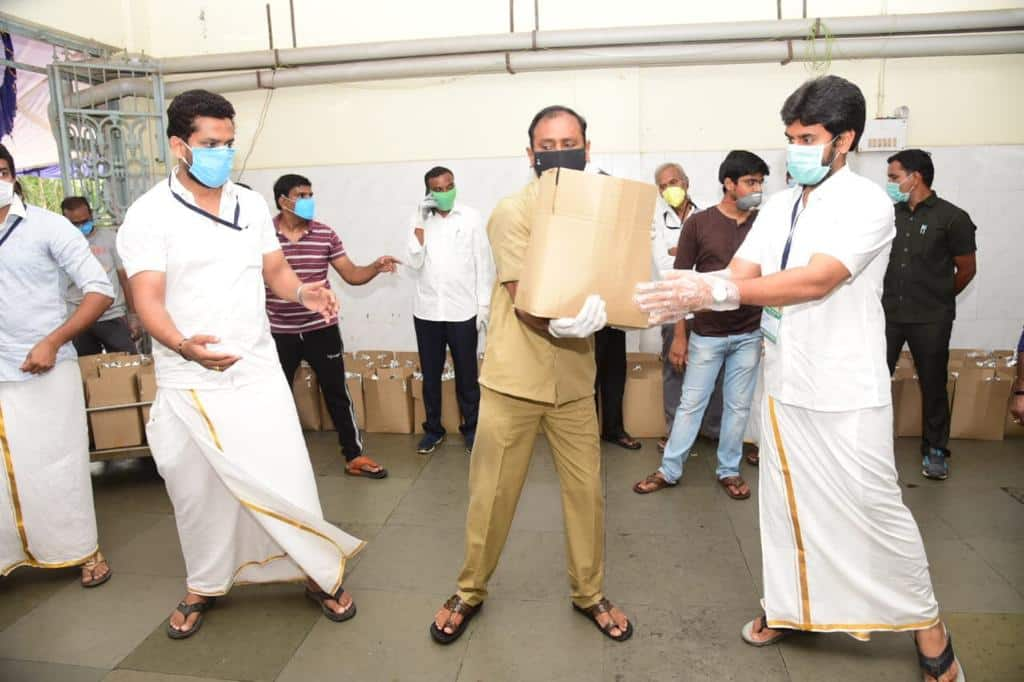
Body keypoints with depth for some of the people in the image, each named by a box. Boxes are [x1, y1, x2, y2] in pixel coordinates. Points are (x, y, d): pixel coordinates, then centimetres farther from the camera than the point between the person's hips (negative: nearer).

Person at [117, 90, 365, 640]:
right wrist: (184, 346, -36)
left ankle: (316, 572, 21)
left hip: (259, 372, 3)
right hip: (190, 383, -2)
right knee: (199, 491, 12)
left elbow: (274, 271, 10)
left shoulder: (252, 204, 7)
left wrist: (303, 292, -13)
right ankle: (204, 586, 34)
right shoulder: (150, 214, -7)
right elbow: (147, 299, -16)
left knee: (285, 479, 3)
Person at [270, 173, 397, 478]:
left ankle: (354, 456, 16)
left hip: (321, 329, 1)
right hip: (279, 333, 0)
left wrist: (376, 267, -19)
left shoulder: (325, 234, -1)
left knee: (337, 393, 5)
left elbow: (352, 275, 0)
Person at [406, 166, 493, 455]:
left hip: (462, 311, -2)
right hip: (427, 311, 2)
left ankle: (471, 428, 23)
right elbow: (415, 263, -5)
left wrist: (484, 305, -4)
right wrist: (420, 222, -10)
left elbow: (484, 263, 0)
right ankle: (433, 429, 26)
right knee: (430, 374, 11)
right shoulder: (420, 220, 5)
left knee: (466, 375, 8)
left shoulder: (471, 217, -2)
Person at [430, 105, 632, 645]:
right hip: (514, 379, -3)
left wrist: (595, 312, -17)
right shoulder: (513, 212, -8)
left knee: (586, 490, 9)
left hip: (574, 381, 4)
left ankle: (589, 594, 31)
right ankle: (470, 592, 30)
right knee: (492, 494, 7)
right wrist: (575, 318, -35)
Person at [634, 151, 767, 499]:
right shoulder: (699, 223, -6)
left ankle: (729, 470, 28)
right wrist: (679, 335, -4)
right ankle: (669, 470, 19)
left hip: (749, 334, 2)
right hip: (707, 334, -2)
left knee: (739, 406, 12)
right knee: (691, 403, 6)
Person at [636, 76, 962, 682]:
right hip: (784, 383, 6)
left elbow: (816, 280, -27)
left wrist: (715, 292, -34)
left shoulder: (867, 202, -13)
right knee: (785, 502, 16)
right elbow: (736, 275, -1)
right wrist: (689, 293, -22)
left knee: (876, 508, 6)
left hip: (846, 393, -6)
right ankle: (789, 605, 35)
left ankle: (927, 623, 28)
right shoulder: (779, 207, 8)